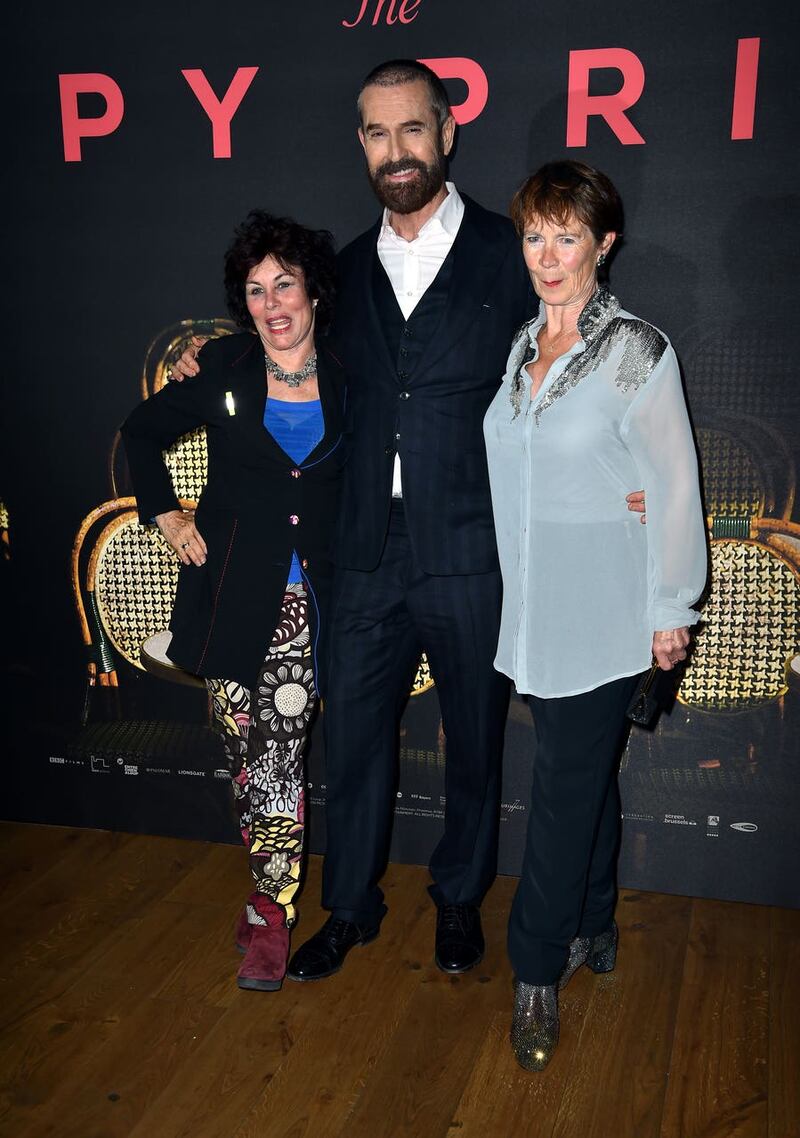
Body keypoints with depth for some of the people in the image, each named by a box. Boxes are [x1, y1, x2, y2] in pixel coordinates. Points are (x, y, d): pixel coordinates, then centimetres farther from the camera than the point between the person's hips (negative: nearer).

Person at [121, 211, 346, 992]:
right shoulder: (222, 370, 1)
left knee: (278, 757, -4)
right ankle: (275, 887, 29)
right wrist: (165, 515, 7)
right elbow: (142, 432, 14)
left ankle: (269, 912, 12)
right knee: (245, 752, 6)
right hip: (235, 594, 1)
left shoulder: (346, 382, 2)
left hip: (309, 597, 0)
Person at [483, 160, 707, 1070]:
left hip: (602, 613, -6)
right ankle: (593, 934, 34)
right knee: (584, 774, 18)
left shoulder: (637, 351, -11)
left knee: (566, 785, 1)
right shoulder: (522, 347, 8)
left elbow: (672, 488, -8)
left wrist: (670, 609, -7)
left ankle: (538, 970, 16)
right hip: (535, 607, 6)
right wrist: (515, 591, 15)